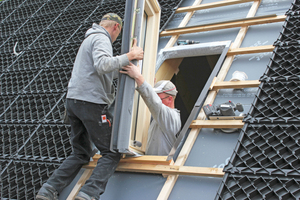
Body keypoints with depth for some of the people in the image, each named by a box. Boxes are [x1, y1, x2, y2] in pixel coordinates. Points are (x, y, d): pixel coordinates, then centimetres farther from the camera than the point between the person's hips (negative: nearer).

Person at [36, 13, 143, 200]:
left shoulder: (90, 39, 27)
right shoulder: (101, 39, -5)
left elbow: (109, 73, 27)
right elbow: (102, 65, -26)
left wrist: (130, 57, 29)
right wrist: (128, 56, -16)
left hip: (73, 101, 10)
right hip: (91, 102, -9)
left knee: (80, 154, 16)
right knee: (112, 153, -3)